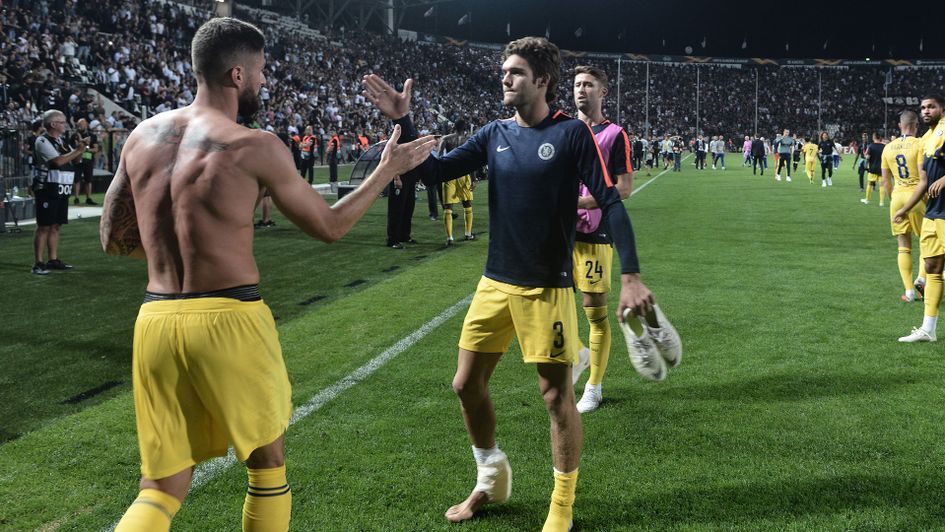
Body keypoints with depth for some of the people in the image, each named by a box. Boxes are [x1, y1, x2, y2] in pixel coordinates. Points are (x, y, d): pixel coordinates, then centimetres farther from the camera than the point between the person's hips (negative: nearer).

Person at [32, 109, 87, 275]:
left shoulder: (62, 140, 15)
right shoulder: (42, 141, -11)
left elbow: (74, 160, 19)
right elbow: (58, 161, -21)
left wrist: (81, 148, 0)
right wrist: (78, 150, -14)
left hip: (63, 190, 8)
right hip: (48, 190, -8)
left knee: (56, 225, 11)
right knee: (44, 226, -7)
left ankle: (53, 260, 18)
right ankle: (38, 264, -5)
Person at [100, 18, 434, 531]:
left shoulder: (143, 137, 7)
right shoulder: (254, 146, -9)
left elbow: (114, 239, 14)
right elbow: (329, 226, 2)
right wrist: (389, 168, 13)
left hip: (155, 320, 5)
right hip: (229, 320, -5)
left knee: (162, 488, 14)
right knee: (267, 464, 18)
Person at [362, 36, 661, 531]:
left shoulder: (571, 133, -9)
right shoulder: (495, 133, 5)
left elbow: (611, 203, -11)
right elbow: (434, 172, 4)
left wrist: (630, 276, -18)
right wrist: (402, 121, -9)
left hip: (547, 286, -5)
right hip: (495, 283, 6)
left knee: (556, 394, -1)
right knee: (467, 384, 10)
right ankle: (490, 478, 34)